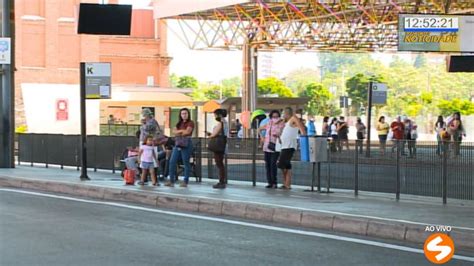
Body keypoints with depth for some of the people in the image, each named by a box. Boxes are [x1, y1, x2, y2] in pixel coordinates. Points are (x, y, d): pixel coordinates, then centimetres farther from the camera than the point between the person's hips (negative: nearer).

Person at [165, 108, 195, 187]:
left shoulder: (190, 123, 0)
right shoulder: (179, 123, 19)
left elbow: (187, 132, -13)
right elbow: (175, 132, 6)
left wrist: (178, 132, -1)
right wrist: (182, 131, -9)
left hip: (186, 144, -6)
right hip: (177, 143, 6)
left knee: (186, 163, -2)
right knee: (172, 162, -1)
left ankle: (185, 182, 3)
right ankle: (171, 181, 1)